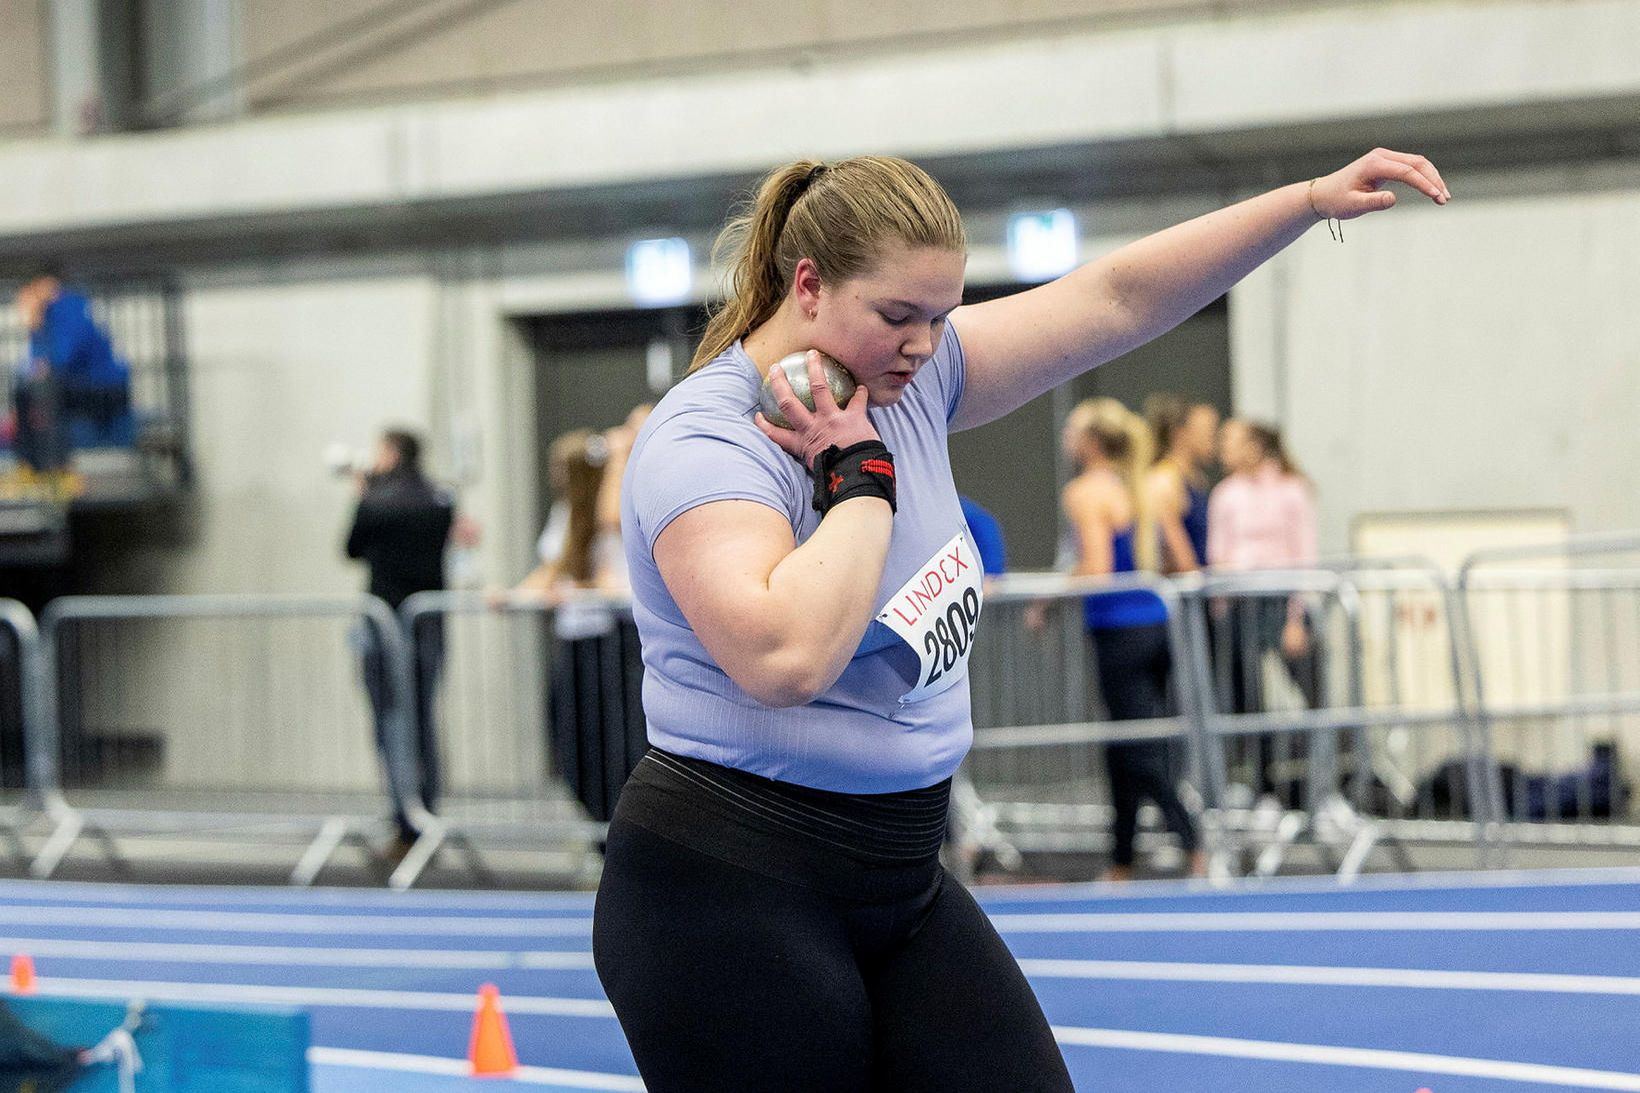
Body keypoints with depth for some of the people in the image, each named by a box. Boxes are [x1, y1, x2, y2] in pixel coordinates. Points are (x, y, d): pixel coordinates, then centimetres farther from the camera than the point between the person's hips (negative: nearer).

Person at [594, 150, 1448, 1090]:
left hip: (901, 886, 8)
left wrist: (1315, 200, 3)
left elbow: (1115, 300, 8)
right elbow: (786, 657, -34)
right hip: (733, 898, -8)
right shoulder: (704, 442, -19)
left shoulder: (909, 373, 5)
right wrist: (861, 477, -22)